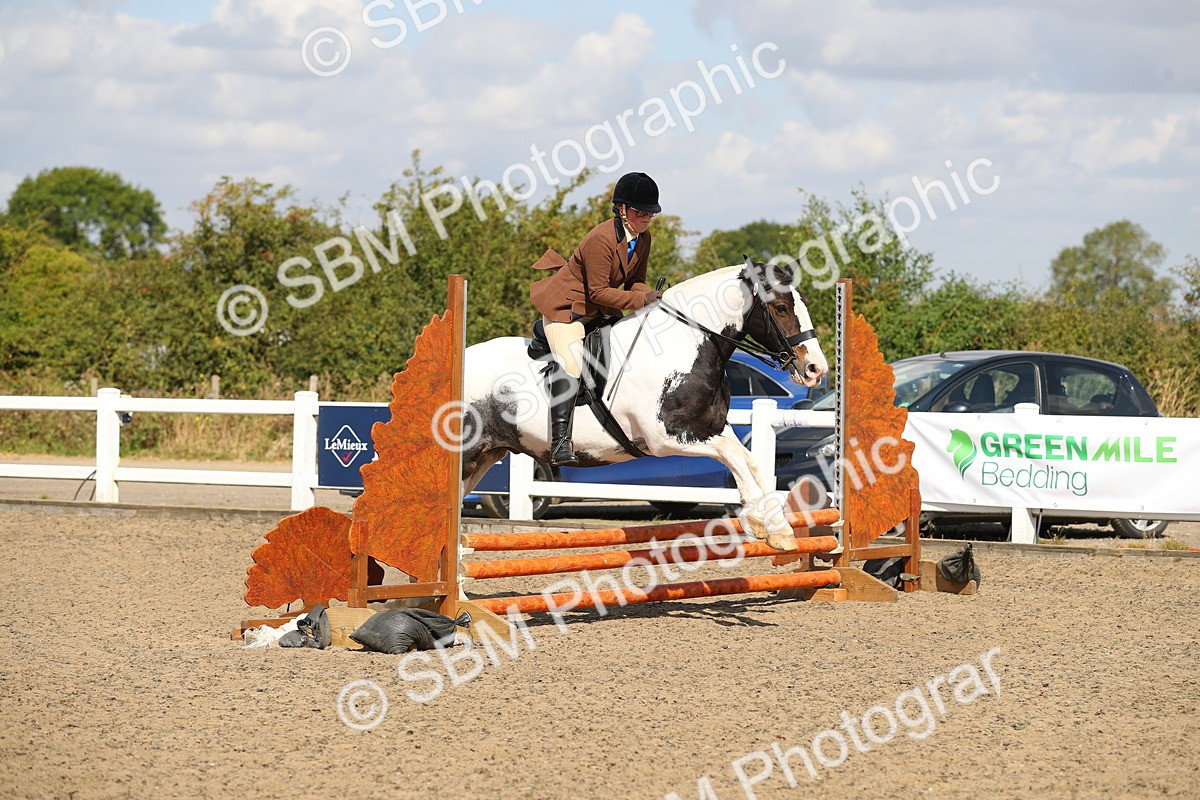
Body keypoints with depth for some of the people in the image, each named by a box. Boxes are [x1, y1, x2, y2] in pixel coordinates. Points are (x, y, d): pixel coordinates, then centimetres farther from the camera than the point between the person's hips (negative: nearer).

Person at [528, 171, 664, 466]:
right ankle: (560, 441, -34)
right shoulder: (601, 240, -28)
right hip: (567, 304, -9)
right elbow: (599, 292, -27)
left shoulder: (643, 238, -2)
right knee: (570, 364, -26)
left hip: (599, 310, 9)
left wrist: (650, 297, -17)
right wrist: (642, 299, -29)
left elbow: (635, 281, 6)